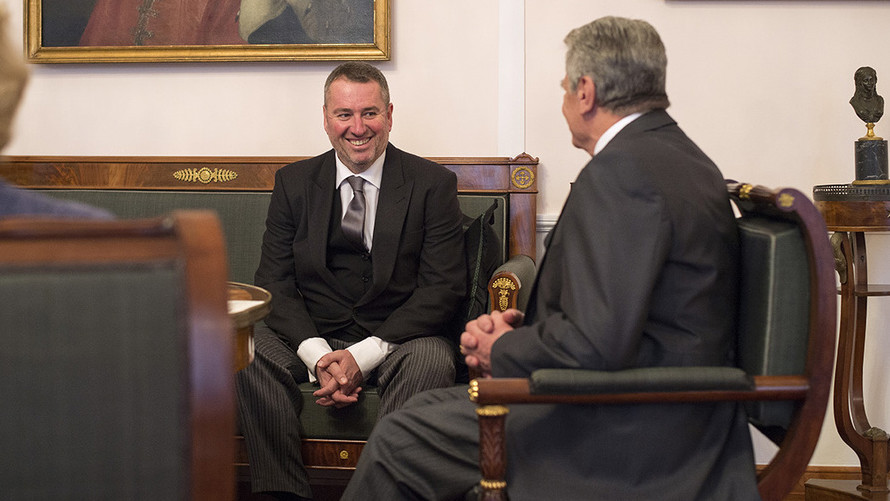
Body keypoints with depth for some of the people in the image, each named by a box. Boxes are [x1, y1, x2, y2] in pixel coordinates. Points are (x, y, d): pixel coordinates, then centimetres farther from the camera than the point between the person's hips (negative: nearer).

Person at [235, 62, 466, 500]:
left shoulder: (433, 184, 1)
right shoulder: (294, 183, 9)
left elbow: (443, 287, -6)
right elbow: (274, 281, 3)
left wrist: (366, 354, -18)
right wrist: (316, 354, -17)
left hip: (395, 340, -2)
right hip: (314, 338, 2)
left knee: (431, 361, -35)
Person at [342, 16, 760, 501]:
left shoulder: (619, 171, -22)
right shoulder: (680, 157, 12)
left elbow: (598, 343, -29)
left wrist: (503, 351, -10)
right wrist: (521, 324, 3)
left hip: (626, 434, -10)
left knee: (397, 442, -4)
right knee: (425, 407, 18)